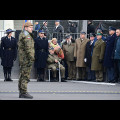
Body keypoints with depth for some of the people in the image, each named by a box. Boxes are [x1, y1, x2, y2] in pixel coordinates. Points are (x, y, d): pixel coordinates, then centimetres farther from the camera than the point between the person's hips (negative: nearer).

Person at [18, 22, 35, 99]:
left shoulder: (22, 34, 19)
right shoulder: (26, 35, -13)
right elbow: (28, 48, -20)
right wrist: (31, 58, -22)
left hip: (22, 59, 11)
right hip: (26, 58, -11)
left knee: (22, 75, 13)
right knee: (26, 75, -10)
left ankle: (21, 92, 18)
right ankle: (24, 92, -10)